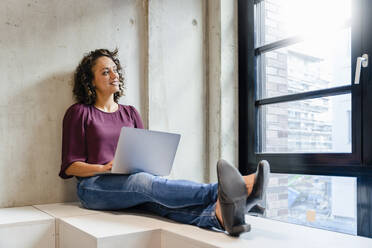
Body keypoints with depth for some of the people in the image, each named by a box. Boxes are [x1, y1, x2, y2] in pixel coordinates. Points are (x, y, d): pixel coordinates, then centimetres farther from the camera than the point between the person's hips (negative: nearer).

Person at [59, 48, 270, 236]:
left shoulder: (130, 113, 20)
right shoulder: (79, 113, 7)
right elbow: (70, 166, 2)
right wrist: (104, 168, -16)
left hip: (133, 185, 4)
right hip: (94, 186, -3)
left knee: (161, 200, -32)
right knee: (143, 181, -36)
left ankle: (218, 215, -61)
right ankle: (219, 191, -57)